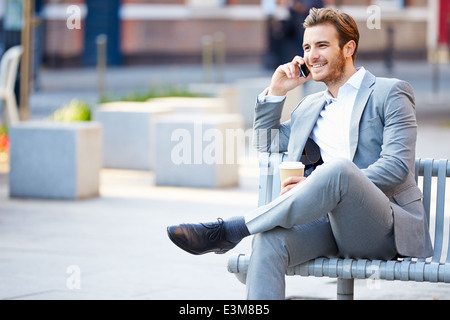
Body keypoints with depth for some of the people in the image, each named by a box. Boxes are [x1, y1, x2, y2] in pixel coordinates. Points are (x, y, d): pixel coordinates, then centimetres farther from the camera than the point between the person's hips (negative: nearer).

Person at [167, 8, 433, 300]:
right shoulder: (311, 106, 26)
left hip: (389, 229, -5)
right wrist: (276, 92, 20)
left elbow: (397, 166, -8)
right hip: (334, 224, 5)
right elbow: (267, 144, 37)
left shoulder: (390, 93, 5)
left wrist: (321, 185, -16)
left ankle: (227, 231, -31)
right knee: (269, 240, -29)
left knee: (339, 167, -36)